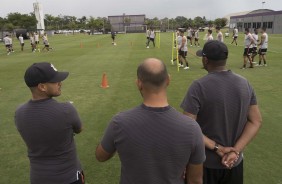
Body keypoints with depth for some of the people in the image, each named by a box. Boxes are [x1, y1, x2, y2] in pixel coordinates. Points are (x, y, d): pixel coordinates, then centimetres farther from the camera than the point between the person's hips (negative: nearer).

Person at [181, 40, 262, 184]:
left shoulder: (199, 86, -20)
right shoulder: (244, 83, -4)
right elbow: (256, 121, -2)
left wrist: (216, 148, -16)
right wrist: (236, 150, -9)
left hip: (205, 162, -4)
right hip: (234, 162, 4)